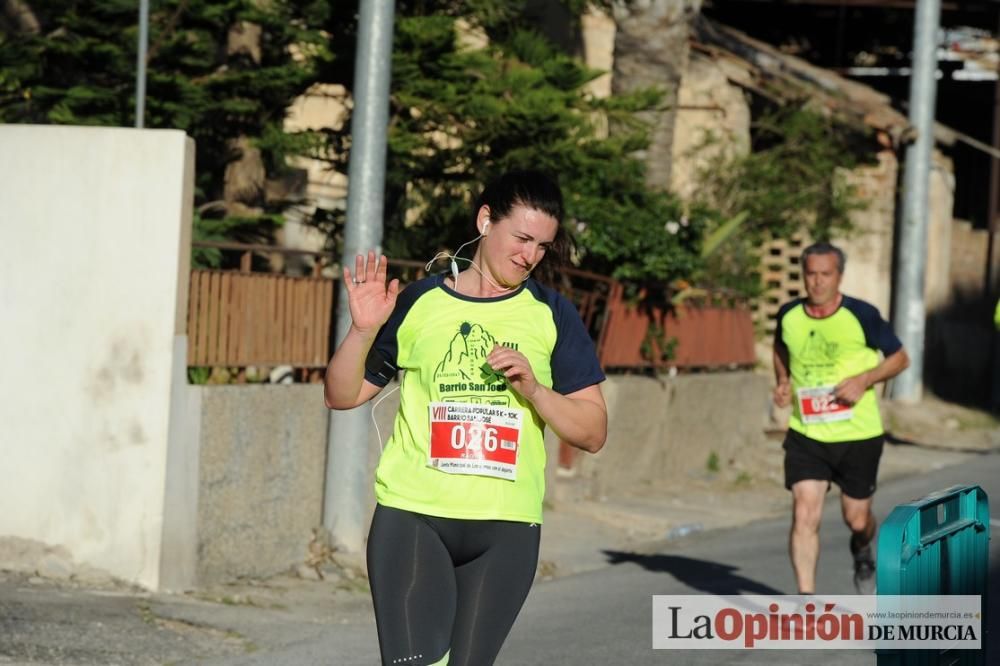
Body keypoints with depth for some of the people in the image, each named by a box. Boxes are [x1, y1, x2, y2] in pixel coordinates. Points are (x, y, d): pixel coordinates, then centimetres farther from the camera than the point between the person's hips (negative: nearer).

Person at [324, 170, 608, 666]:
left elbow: (593, 433, 5)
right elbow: (342, 396, 9)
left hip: (505, 530, 1)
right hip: (412, 517, -1)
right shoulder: (420, 303, 4)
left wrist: (533, 389, -11)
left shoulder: (551, 316, 7)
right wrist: (363, 330, -8)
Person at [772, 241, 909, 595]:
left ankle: (862, 554, 46)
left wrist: (864, 379, -16)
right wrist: (783, 380, 4)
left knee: (856, 519, 10)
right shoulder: (789, 315, -1)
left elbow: (900, 358, 1)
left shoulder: (862, 315, -10)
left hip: (858, 434, -1)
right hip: (805, 435, 1)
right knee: (804, 515, -13)